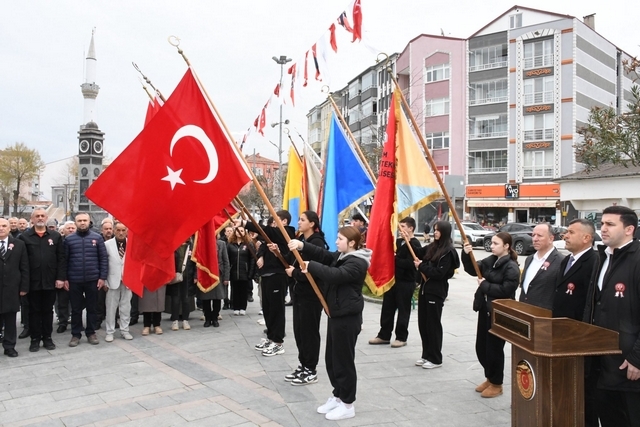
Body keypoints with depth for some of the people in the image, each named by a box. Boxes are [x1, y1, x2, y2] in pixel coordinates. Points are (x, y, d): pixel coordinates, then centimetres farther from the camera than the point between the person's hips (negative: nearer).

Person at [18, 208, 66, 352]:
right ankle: (35, 338, 18)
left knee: (48, 310, 10)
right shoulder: (24, 237, 0)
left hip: (50, 281, 1)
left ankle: (47, 337, 20)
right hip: (32, 282, -1)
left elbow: (61, 259, 1)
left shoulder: (56, 236, 3)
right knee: (34, 311, 8)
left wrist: (60, 278, -5)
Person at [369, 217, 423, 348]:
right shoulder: (398, 242, 13)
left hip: (406, 282, -7)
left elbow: (410, 263, -21)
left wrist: (395, 259, -21)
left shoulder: (415, 244, -9)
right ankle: (384, 335, 19)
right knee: (387, 308, 10)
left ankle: (401, 337, 13)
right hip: (392, 279, 7)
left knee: (403, 310, 2)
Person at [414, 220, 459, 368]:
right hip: (424, 289, 7)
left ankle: (435, 359, 12)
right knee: (422, 324, 12)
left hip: (436, 292, -7)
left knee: (433, 325, 1)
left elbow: (439, 273, -20)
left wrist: (421, 266, -14)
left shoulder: (448, 252, -12)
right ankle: (426, 355, 24)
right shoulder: (431, 247, 10)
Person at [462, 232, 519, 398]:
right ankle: (490, 378, 34)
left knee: (494, 348, 4)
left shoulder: (511, 267, -16)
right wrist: (466, 255, -11)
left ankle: (497, 384, 22)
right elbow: (472, 270, 5)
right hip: (485, 310, 8)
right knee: (481, 346, 15)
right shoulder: (489, 261, 7)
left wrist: (484, 285, -15)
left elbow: (505, 291, -22)